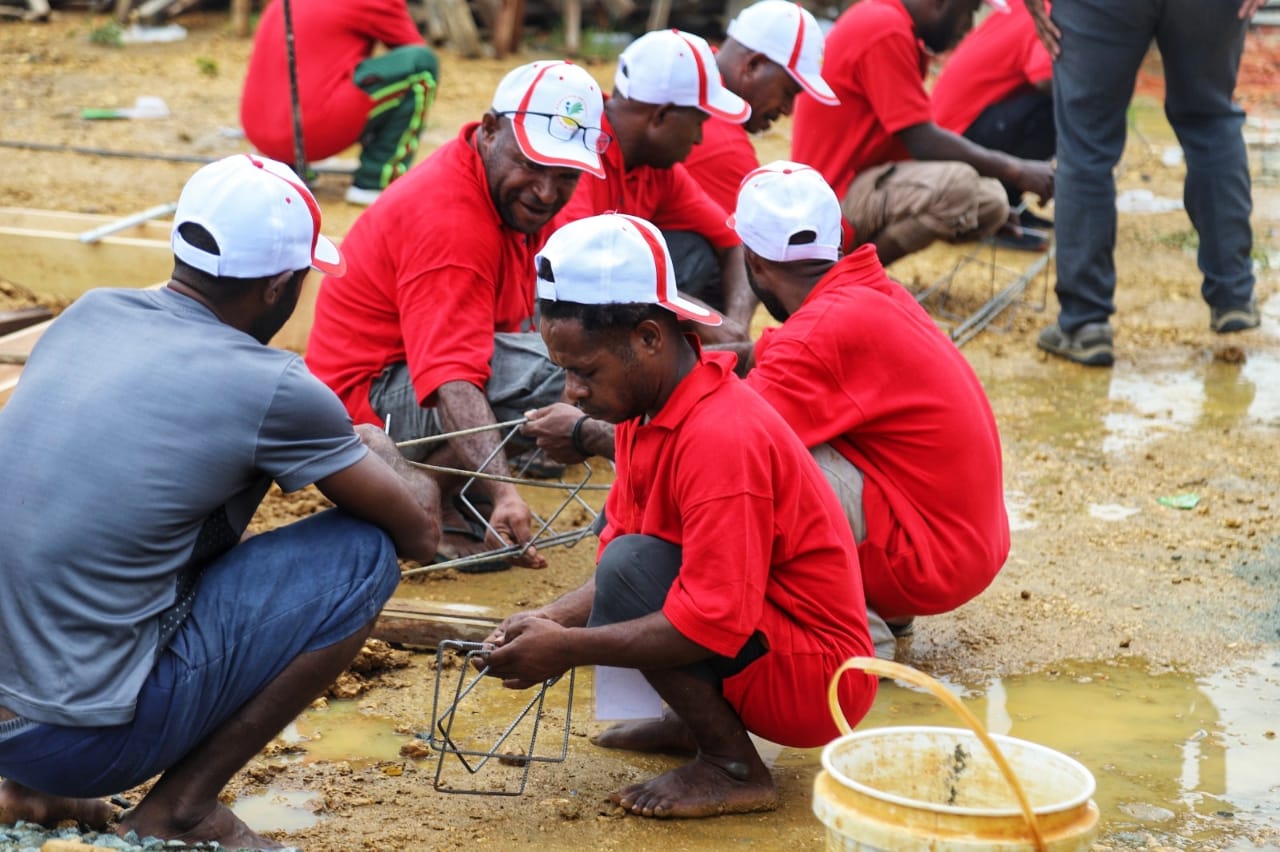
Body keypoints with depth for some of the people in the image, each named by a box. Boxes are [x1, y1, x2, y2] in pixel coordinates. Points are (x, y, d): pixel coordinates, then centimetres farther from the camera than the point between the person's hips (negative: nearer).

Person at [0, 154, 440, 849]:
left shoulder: (87, 315, 8)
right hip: (82, 737, -7)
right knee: (363, 555, 1)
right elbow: (419, 532, 1)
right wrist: (380, 456, 23)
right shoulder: (271, 389, -11)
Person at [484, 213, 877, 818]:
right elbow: (617, 539, 8)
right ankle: (699, 721, 12)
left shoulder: (720, 438, -27)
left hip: (819, 678, -10)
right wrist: (550, 619, -9)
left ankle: (733, 768, -9)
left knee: (634, 569, -26)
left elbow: (714, 623, -30)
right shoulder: (645, 406, 0)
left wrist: (568, 648, -24)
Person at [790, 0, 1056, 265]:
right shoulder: (885, 31, -19)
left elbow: (917, 140, 15)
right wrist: (1014, 170, -15)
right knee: (957, 186, -30)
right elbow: (924, 143, -21)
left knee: (990, 203, 4)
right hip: (836, 196, -11)